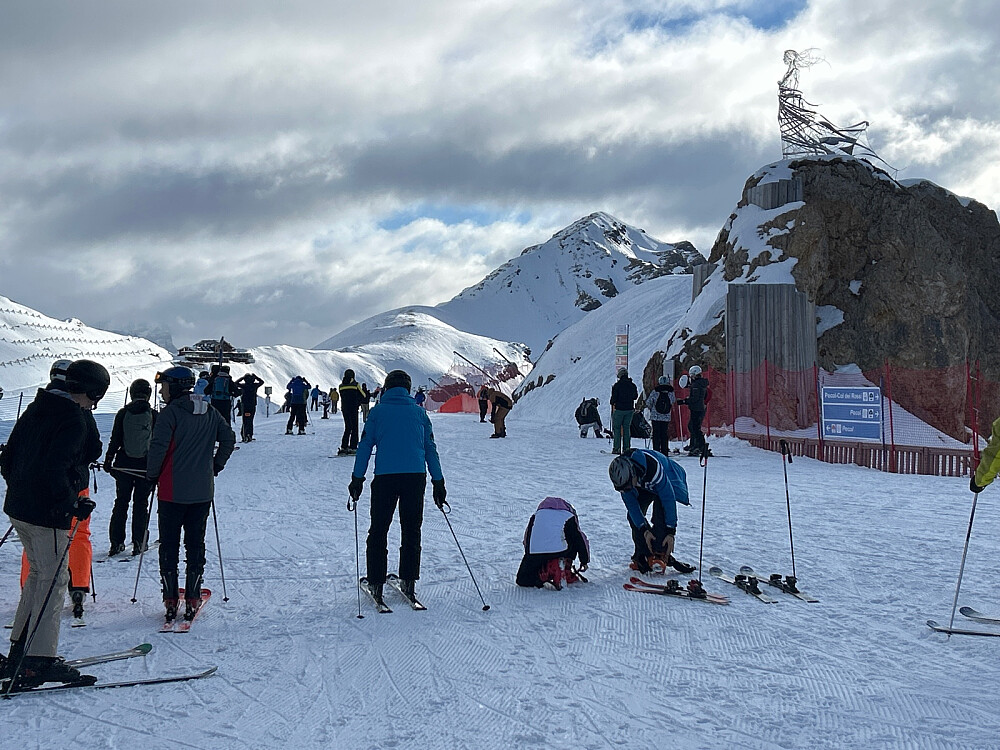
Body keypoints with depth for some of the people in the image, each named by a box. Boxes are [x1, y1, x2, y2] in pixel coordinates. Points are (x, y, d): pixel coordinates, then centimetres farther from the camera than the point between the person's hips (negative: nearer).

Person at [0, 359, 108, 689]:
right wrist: (71, 504, -20)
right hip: (47, 513, -9)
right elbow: (55, 467, -27)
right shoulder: (76, 419, -16)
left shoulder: (37, 408, 12)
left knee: (40, 574, 20)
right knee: (53, 580, -1)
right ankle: (39, 661, 2)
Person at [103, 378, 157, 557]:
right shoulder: (154, 415, -6)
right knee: (141, 503, 7)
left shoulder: (123, 413, -3)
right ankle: (139, 543, 7)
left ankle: (116, 542, 11)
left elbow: (114, 440, -1)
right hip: (146, 465, -1)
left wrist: (108, 461, 9)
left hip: (124, 464, 1)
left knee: (121, 502, 11)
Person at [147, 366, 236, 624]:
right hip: (202, 492, 4)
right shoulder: (210, 413, 7)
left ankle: (170, 600, 6)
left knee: (169, 545, 6)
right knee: (196, 545, 11)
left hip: (172, 491, -4)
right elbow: (229, 439, 9)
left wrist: (153, 475, -1)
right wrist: (215, 467, 17)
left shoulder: (170, 412, -10)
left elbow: (158, 446, -15)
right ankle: (192, 600, 11)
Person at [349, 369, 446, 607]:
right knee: (411, 530, 11)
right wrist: (438, 482, 16)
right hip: (416, 476, 2)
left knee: (378, 531, 7)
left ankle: (376, 584, 6)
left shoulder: (378, 412, 7)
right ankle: (408, 582, 10)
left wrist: (357, 479, 8)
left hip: (385, 477, -1)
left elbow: (365, 446, 4)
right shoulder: (419, 412, 11)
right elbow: (430, 449, 12)